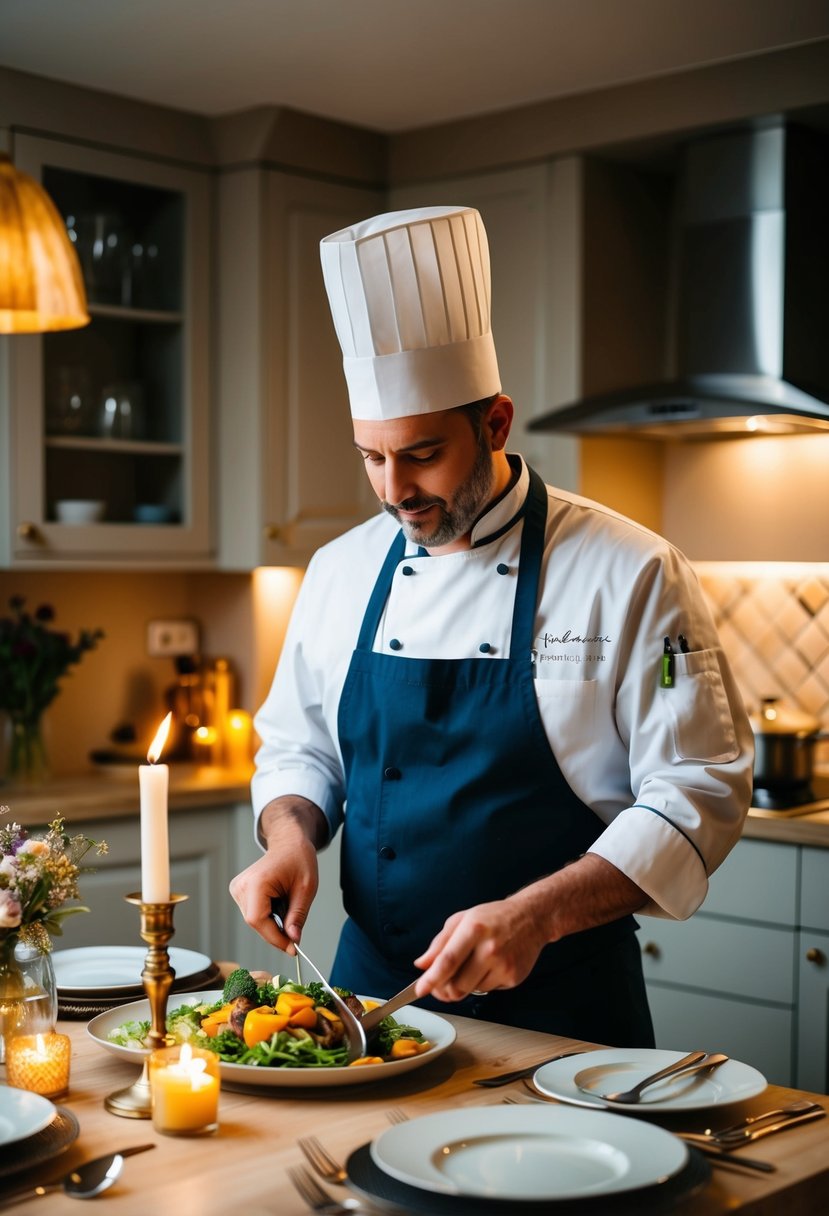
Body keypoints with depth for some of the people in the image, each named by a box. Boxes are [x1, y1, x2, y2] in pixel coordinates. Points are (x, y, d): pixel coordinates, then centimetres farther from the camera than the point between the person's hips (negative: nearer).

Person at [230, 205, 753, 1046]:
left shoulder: (629, 574, -12)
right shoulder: (340, 570, 3)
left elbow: (698, 794, -14)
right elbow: (298, 748, 15)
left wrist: (536, 916, -25)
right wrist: (290, 835, -7)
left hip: (557, 1007, -4)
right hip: (371, 988, 4)